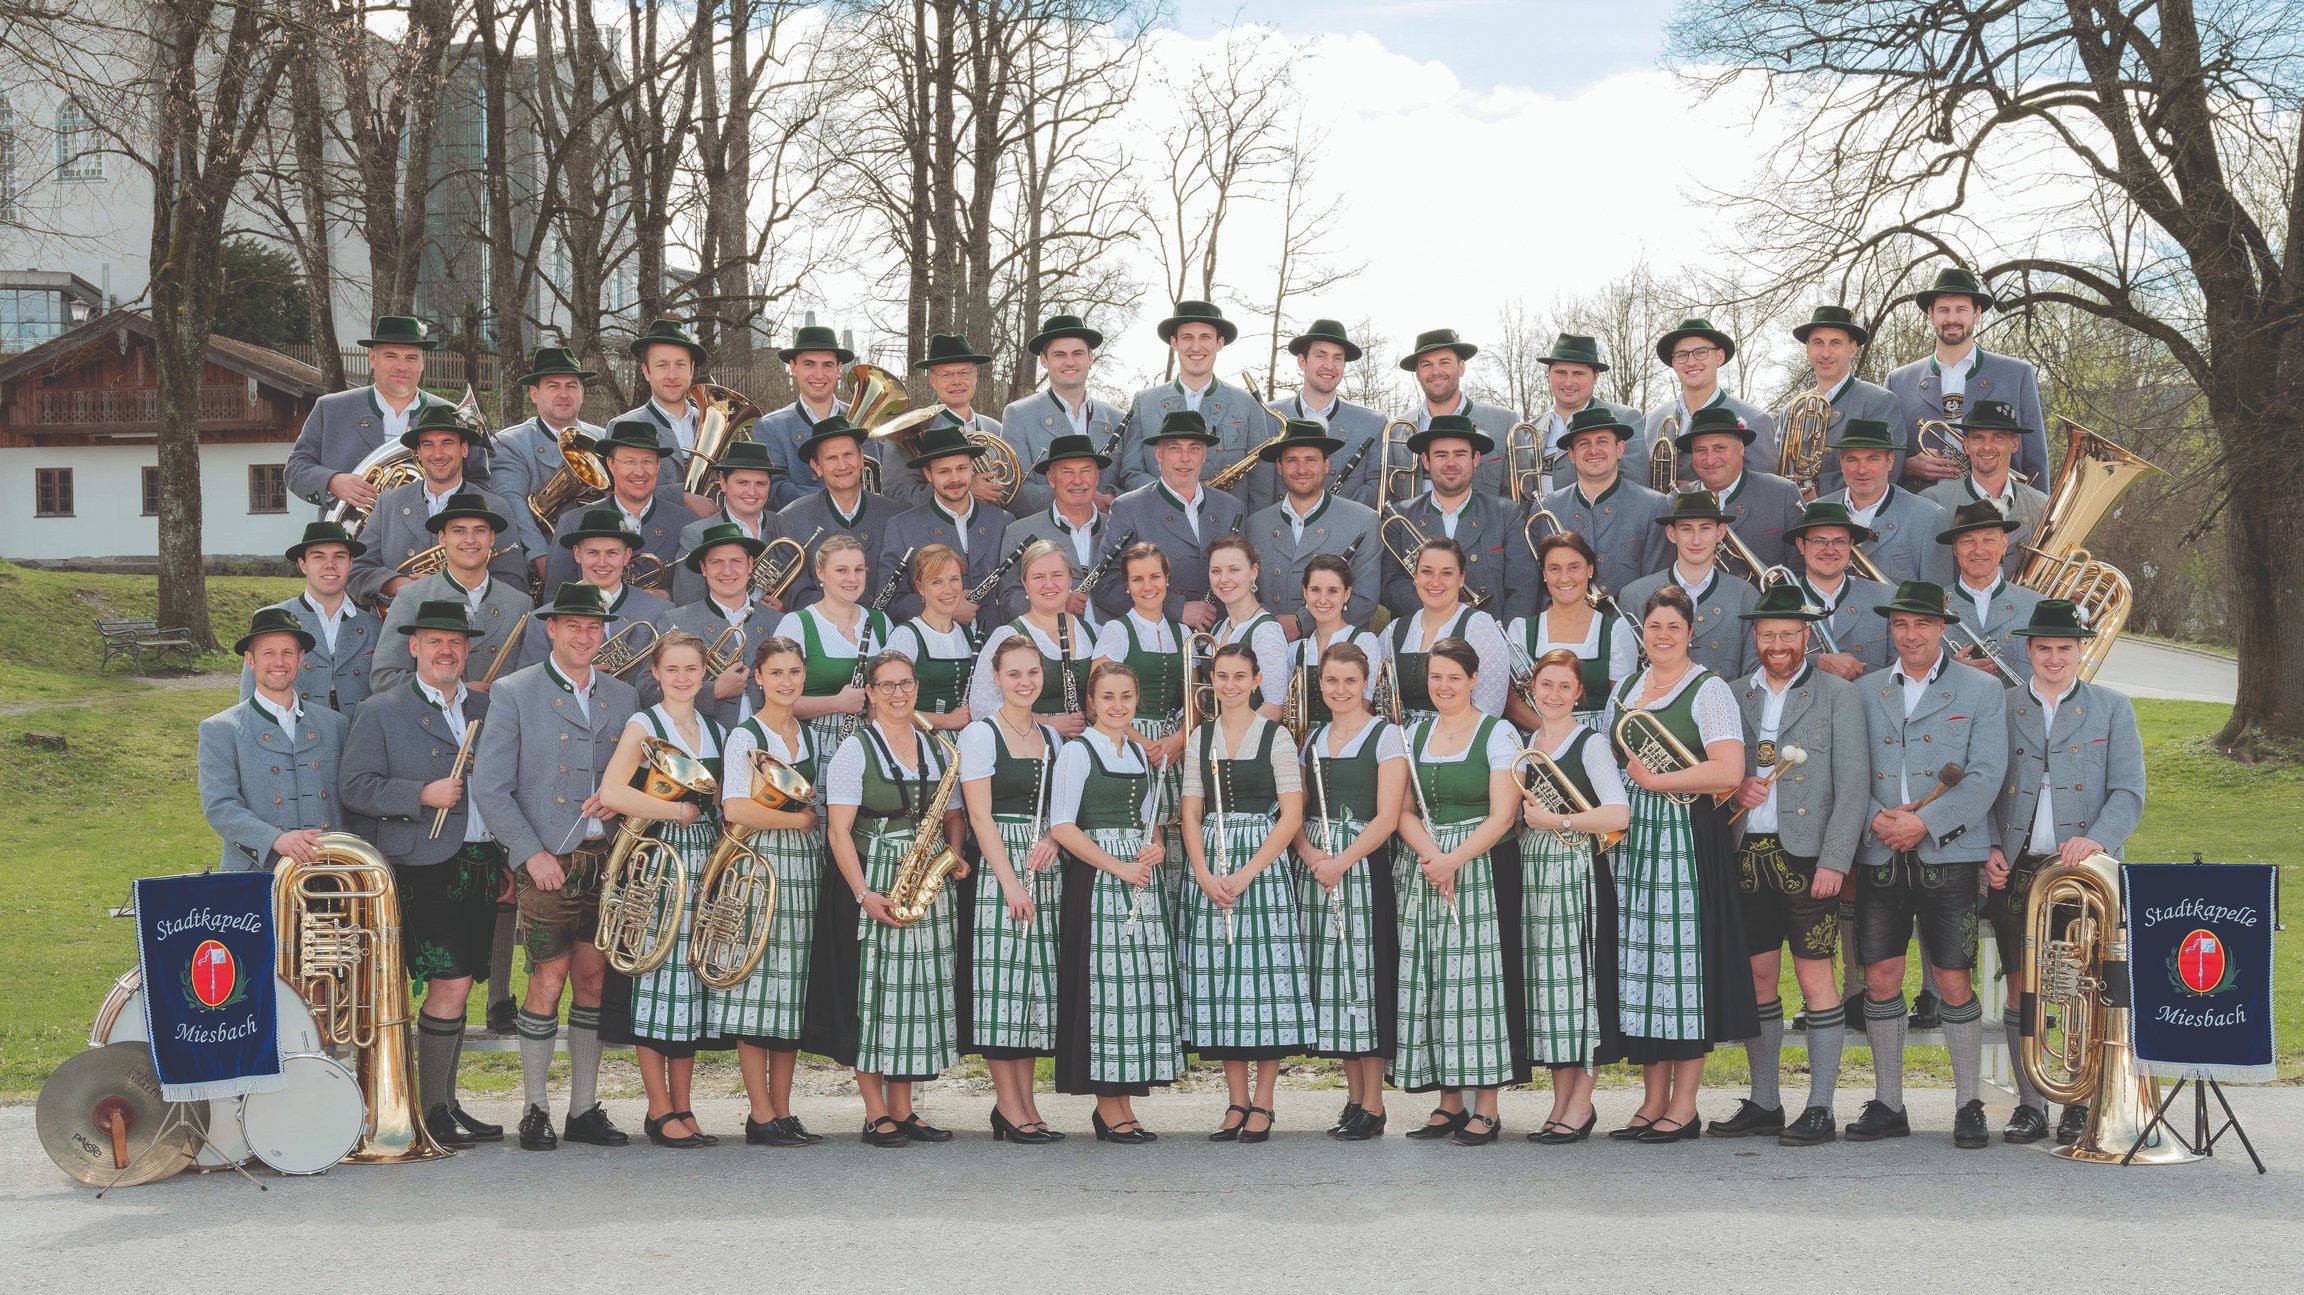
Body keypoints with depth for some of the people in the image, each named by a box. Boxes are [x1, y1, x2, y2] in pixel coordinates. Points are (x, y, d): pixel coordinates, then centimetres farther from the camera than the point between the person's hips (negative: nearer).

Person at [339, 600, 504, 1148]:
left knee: (458, 987, 9)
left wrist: (510, 858, 10)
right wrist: (423, 795, -18)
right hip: (426, 870, -5)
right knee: (449, 986, -11)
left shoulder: (488, 710, 16)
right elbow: (356, 788, -7)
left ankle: (448, 1104, 16)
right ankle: (433, 1110, -2)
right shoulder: (380, 712, 1)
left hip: (482, 865, 5)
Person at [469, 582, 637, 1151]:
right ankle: (536, 1110, 3)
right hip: (546, 861, -4)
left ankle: (584, 1109, 13)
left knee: (593, 978, 5)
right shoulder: (513, 693, 0)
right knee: (549, 978, -6)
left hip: (607, 859, 4)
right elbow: (488, 788, -4)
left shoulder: (623, 697, 14)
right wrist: (530, 853, -11)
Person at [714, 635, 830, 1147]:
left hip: (804, 870, 6)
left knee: (794, 993, 6)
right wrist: (801, 819, -9)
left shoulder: (810, 735, 15)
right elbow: (736, 810, -17)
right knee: (758, 985, -7)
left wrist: (812, 820, 3)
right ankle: (760, 1117, -5)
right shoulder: (744, 736, -5)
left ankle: (783, 1113, 10)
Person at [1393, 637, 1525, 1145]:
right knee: (1431, 982, 3)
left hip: (1483, 869, -5)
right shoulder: (1415, 734, 12)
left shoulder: (1498, 734, -2)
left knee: (1481, 980, -7)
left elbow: (1501, 816, -9)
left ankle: (1486, 1107, -3)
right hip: (1426, 871, 5)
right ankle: (1449, 1103, 10)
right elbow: (1403, 811, 6)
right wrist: (1430, 855, -13)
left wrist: (1453, 860, -21)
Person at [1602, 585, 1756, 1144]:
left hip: (1687, 839, -6)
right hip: (1633, 840, 6)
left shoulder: (1708, 689, -5)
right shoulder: (1624, 691, 15)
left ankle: (1684, 1107, -1)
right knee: (1641, 963, 5)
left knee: (1684, 961, -6)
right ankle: (1653, 1101, 11)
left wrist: (1655, 781, -13)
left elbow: (1729, 771, -17)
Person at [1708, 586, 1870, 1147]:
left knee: (1814, 976, -2)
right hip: (1748, 857, 4)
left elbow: (1853, 786, -4)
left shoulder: (1838, 695, 1)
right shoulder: (1734, 696, 13)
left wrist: (1835, 862, -12)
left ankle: (1820, 1109, 2)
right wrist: (1735, 787, -6)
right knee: (1757, 977, 8)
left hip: (1805, 854, -4)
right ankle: (1763, 1104, 16)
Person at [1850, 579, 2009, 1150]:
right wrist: (1878, 818, -11)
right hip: (1879, 858, 3)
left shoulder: (1982, 691, 4)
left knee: (1954, 982, -1)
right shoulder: (1865, 691, 13)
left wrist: (1925, 822, -15)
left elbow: (1985, 777, -6)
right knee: (1880, 979, 2)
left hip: (1949, 857, -3)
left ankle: (1969, 1106, 8)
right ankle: (1887, 1105, 12)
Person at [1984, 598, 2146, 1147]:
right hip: (2016, 871, 1)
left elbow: (2129, 791, 0)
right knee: (2021, 990, 2)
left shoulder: (2113, 709, 9)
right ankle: (2030, 1105, 10)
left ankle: (2082, 1106, 8)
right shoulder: (2000, 707, 12)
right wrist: (1989, 849, -4)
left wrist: (2098, 839, -18)